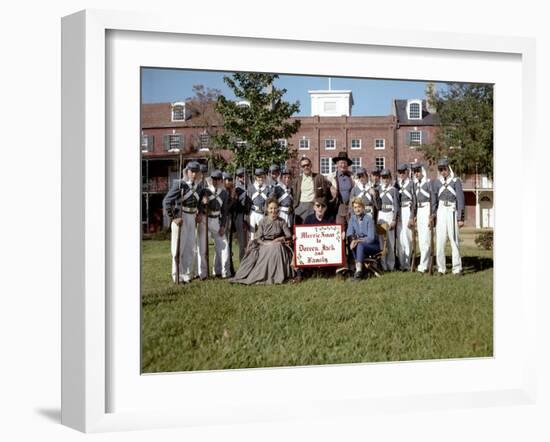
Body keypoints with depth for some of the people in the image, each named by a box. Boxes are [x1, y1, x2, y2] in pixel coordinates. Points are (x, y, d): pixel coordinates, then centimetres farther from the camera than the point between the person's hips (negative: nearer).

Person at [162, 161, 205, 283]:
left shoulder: (199, 185, 5)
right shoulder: (179, 184, -12)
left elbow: (202, 199, 25)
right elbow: (166, 202, -15)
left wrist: (199, 213, 13)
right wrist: (174, 217, -16)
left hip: (192, 219, 5)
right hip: (180, 218, -5)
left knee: (190, 247, 10)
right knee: (179, 247, 1)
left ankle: (187, 274, 21)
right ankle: (177, 276, 10)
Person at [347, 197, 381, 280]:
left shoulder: (369, 219, -13)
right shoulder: (352, 219, 3)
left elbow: (371, 238, -18)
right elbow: (349, 233, -4)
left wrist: (359, 240, -29)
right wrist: (352, 240, -26)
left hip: (373, 245, -4)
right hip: (361, 245, 4)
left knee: (360, 245, -33)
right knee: (353, 244, -27)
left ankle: (359, 270, -40)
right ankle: (357, 266, -32)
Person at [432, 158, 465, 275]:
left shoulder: (456, 181, 3)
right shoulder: (437, 182, 12)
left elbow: (460, 200, 0)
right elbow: (434, 200, 12)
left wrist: (461, 218, -6)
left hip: (452, 212, -3)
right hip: (440, 212, 3)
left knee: (454, 240, -4)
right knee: (440, 241, -1)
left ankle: (457, 268, 2)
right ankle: (441, 268, 6)